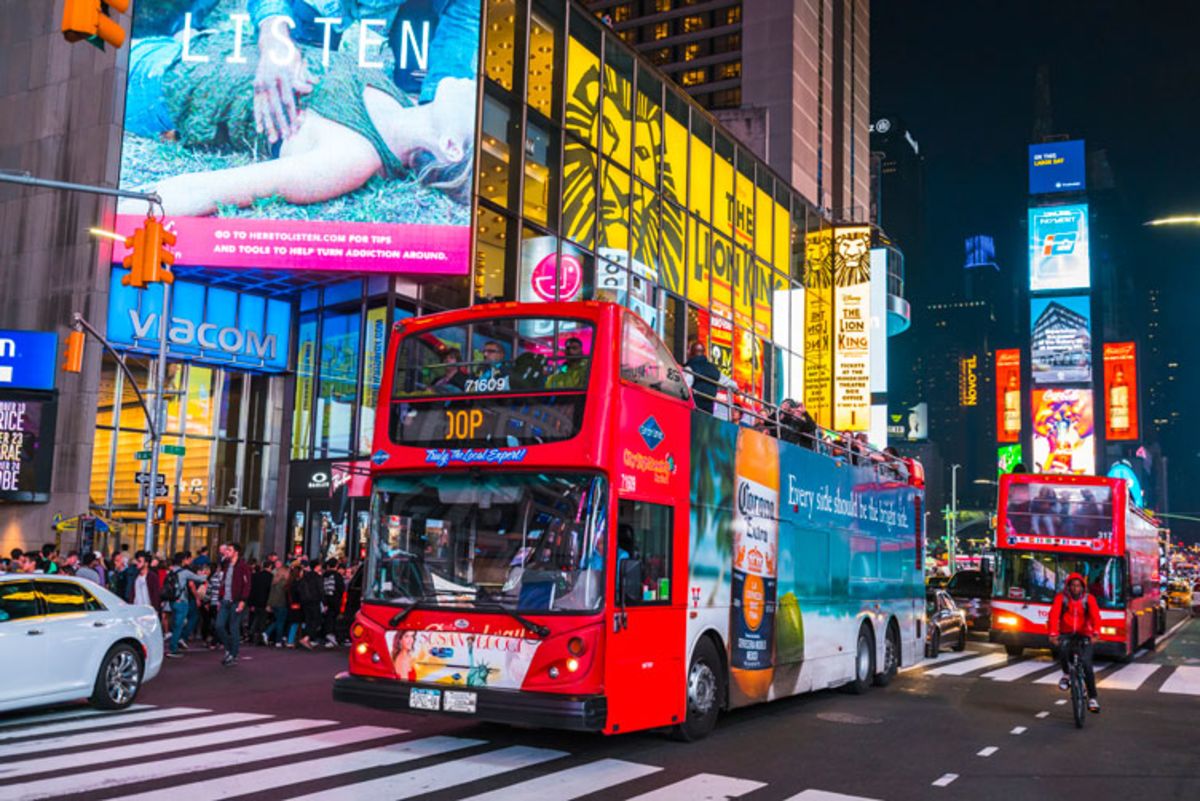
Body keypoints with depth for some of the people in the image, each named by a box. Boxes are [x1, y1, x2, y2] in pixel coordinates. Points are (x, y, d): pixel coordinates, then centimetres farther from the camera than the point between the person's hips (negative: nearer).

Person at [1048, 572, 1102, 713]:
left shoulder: (1089, 598, -5)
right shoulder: (1061, 598, -6)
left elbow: (1095, 615, -20)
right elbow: (1054, 615, -19)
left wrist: (1096, 631, -40)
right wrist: (1053, 633, -35)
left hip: (1083, 635, 0)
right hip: (1066, 634, 0)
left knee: (1087, 665, -14)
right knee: (1062, 649, -32)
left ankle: (1093, 698, 0)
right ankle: (1066, 674, -2)